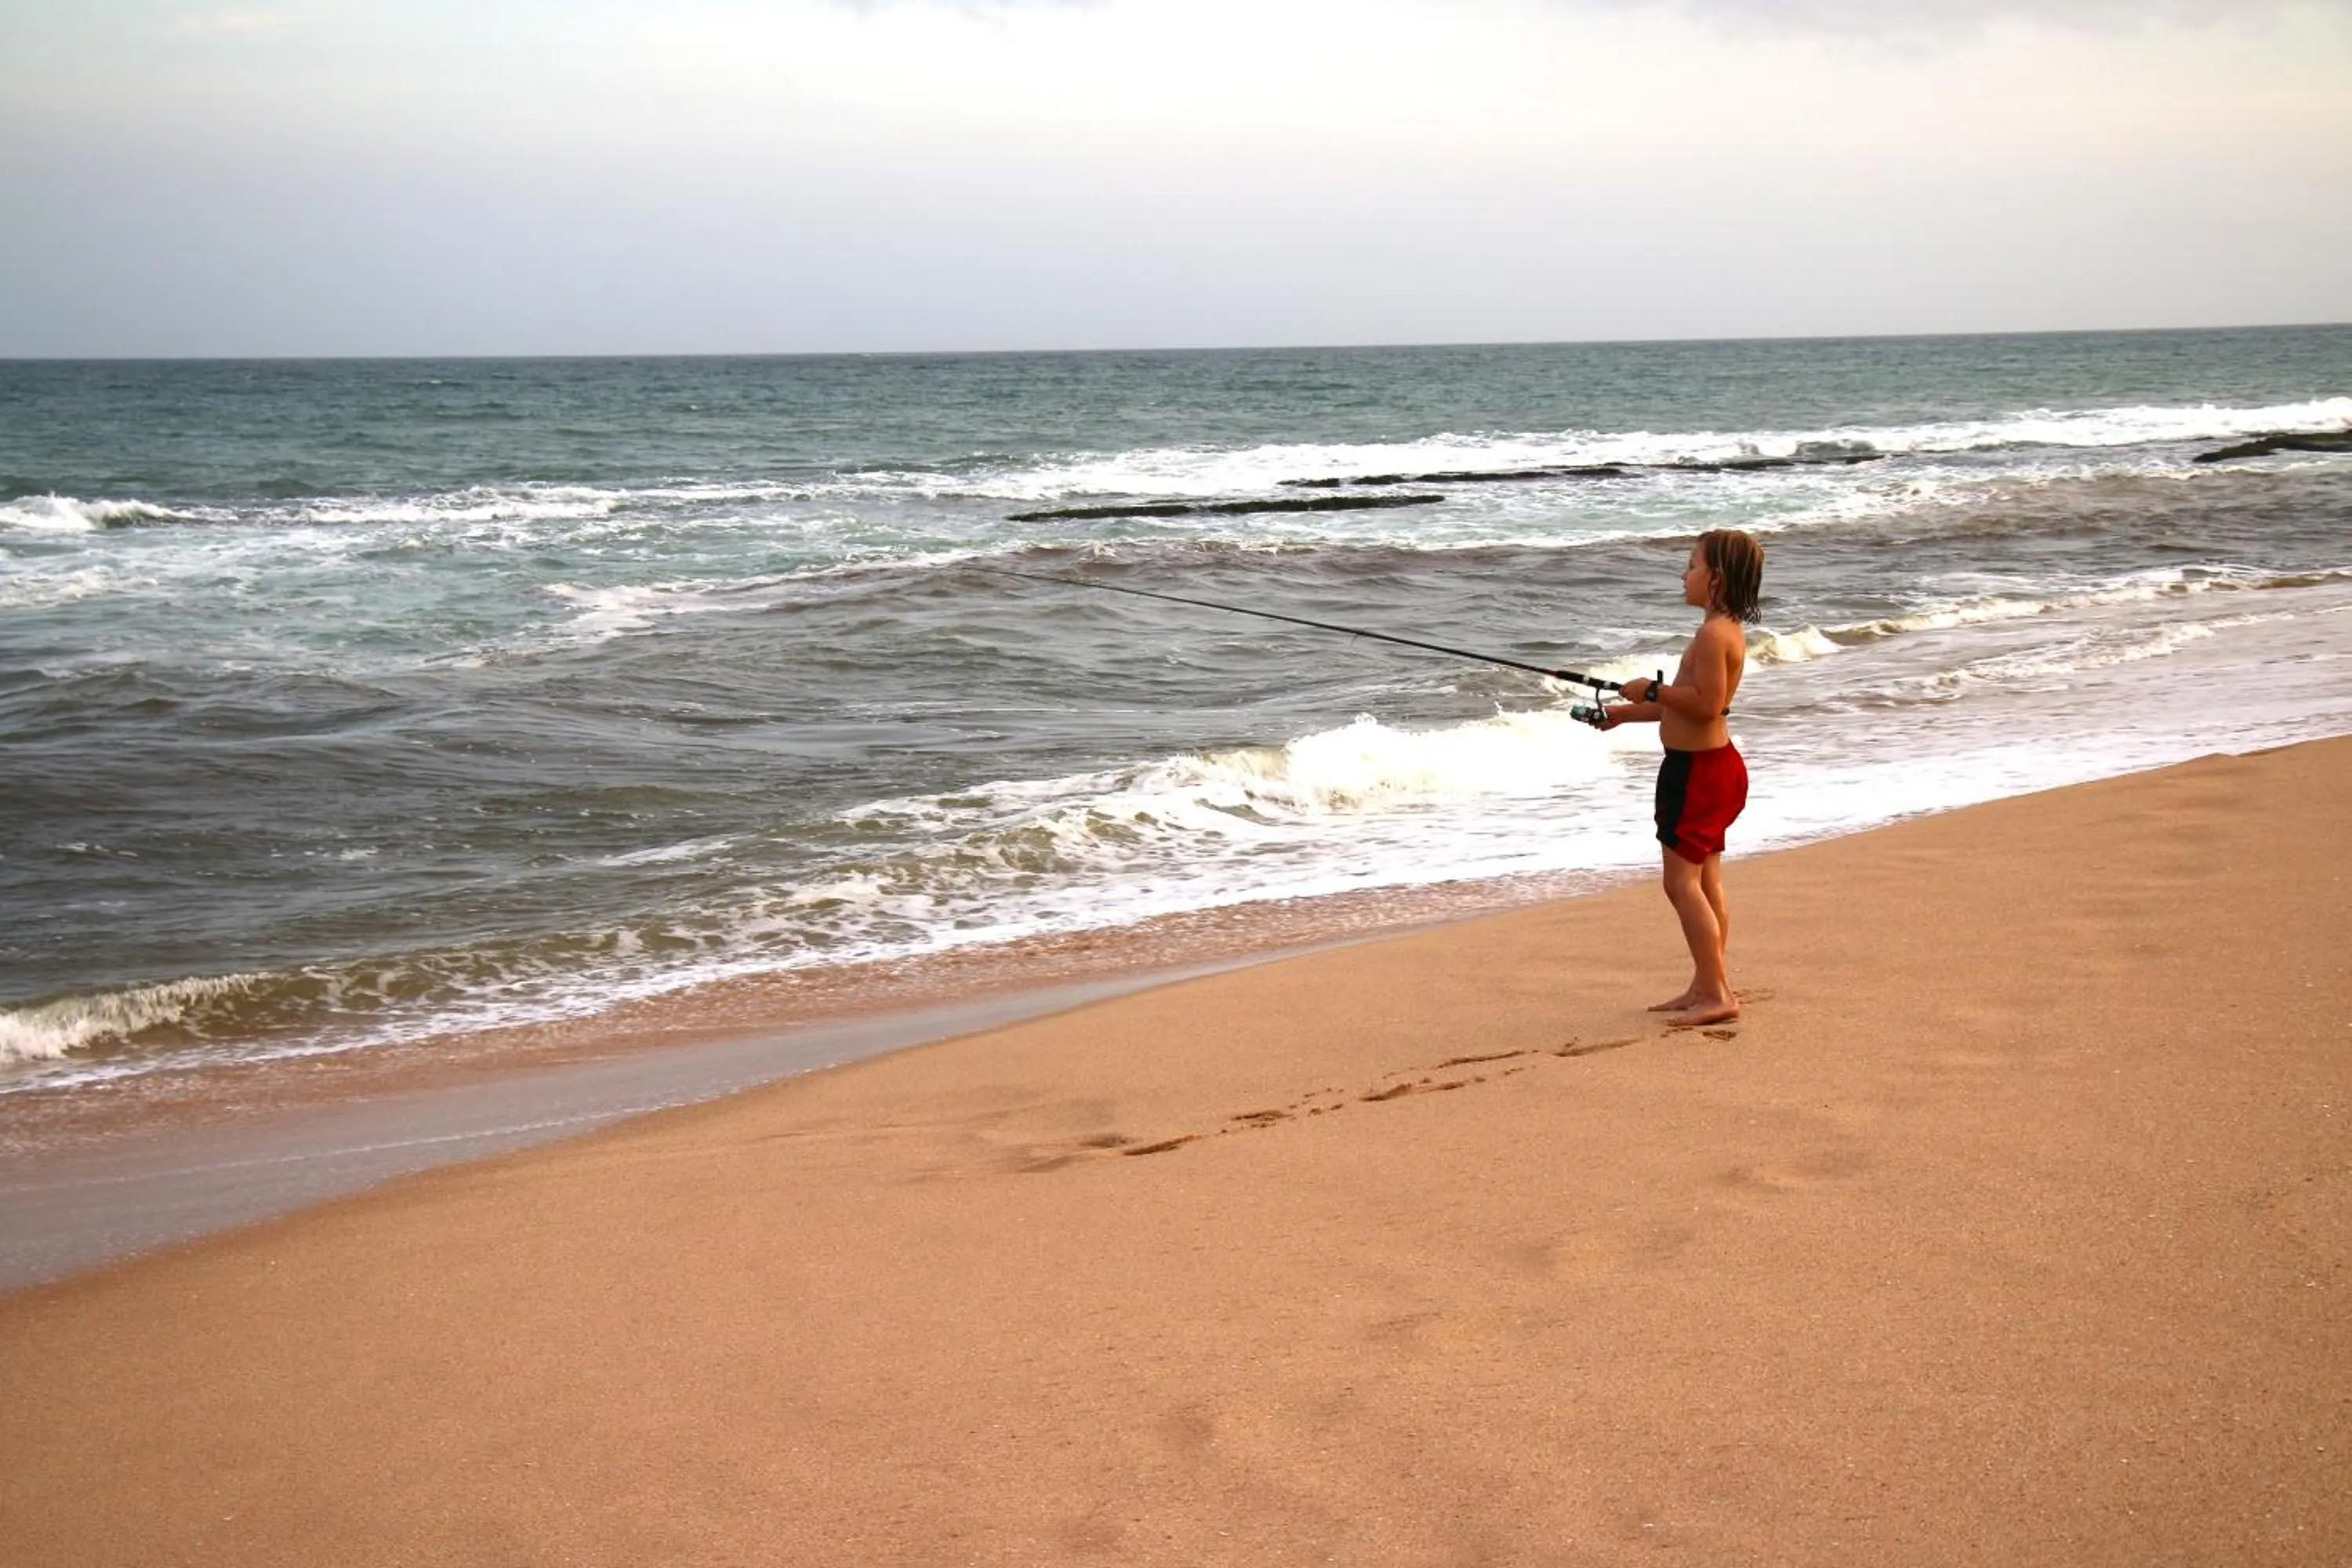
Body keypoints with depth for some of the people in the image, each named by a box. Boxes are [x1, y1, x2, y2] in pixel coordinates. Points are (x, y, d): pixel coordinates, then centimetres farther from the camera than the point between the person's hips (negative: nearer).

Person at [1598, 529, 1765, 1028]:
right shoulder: (1726, 630, 14)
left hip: (1699, 768, -11)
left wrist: (1653, 691, -16)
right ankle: (1707, 987, 19)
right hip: (1710, 764, 11)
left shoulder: (1713, 634, -19)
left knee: (1682, 881, -9)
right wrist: (1626, 713, 20)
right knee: (1706, 881, 14)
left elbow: (1707, 705, -28)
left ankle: (1717, 992, -10)